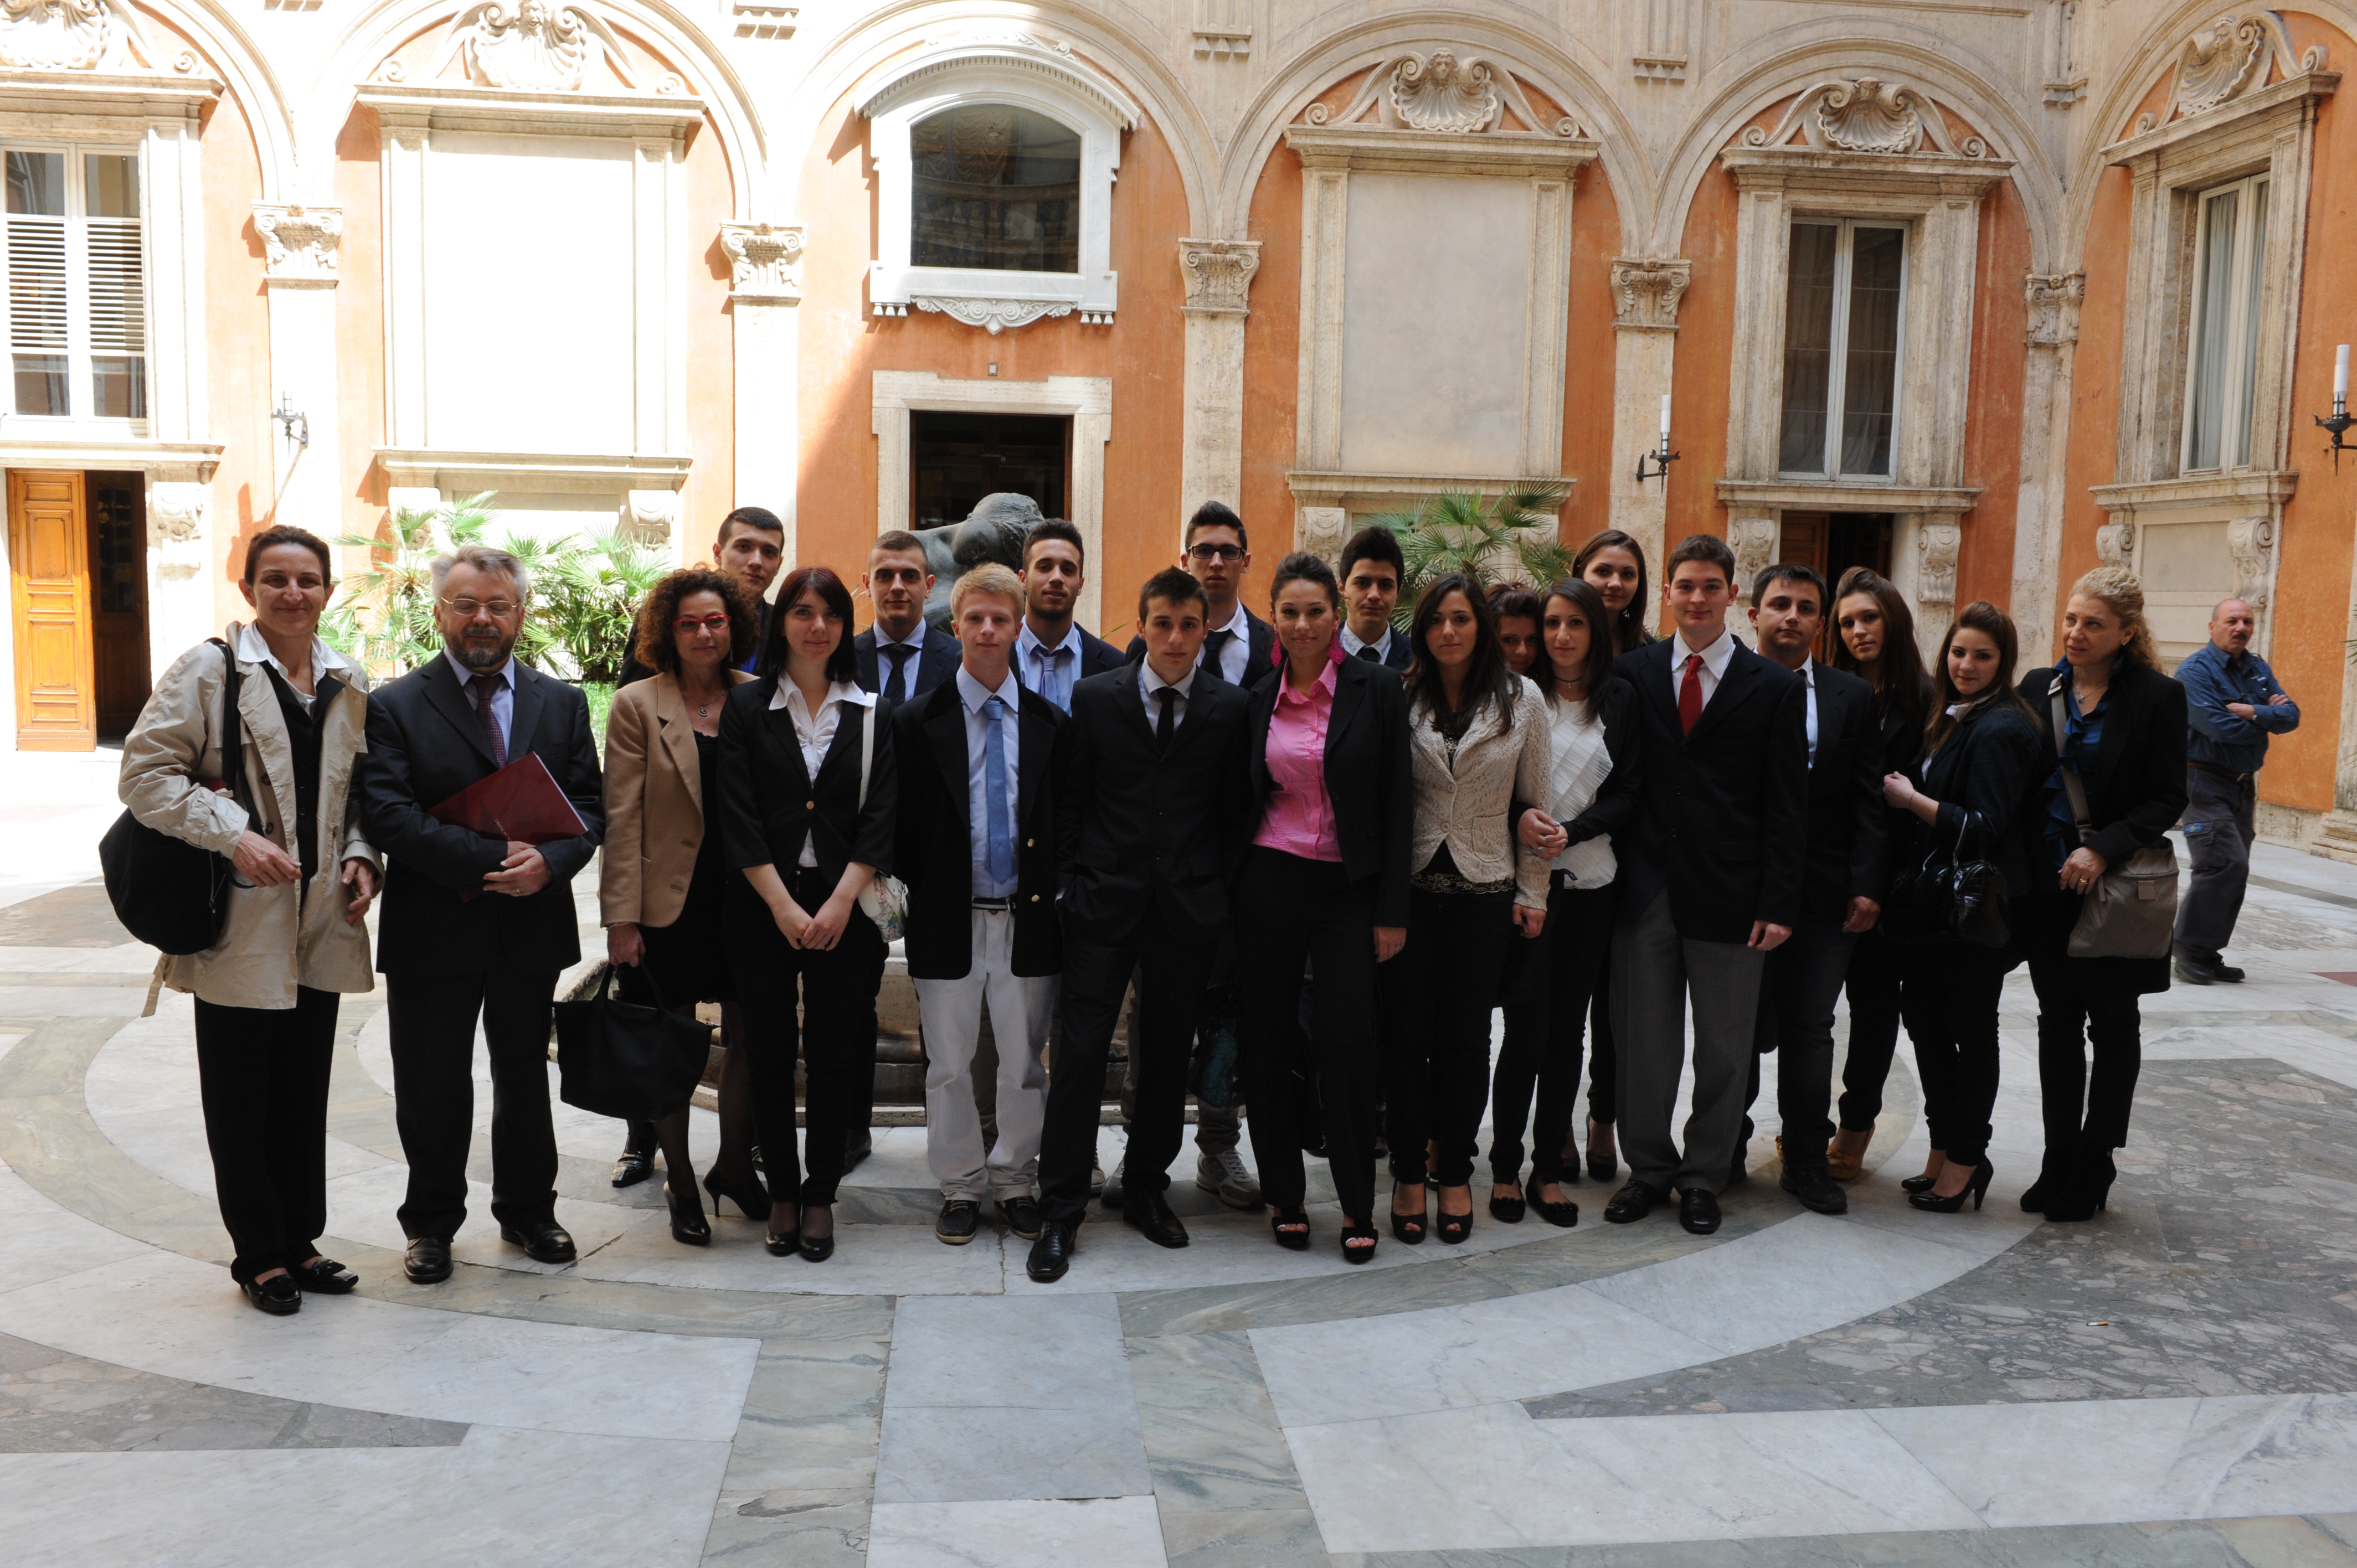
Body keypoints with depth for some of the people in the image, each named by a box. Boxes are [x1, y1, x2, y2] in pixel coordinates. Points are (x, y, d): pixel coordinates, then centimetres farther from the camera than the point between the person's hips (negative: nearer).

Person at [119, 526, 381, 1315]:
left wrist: (361, 857, 1)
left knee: (306, 1094, 13)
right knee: (240, 1099, 6)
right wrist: (234, 834, -20)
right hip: (239, 923, -5)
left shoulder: (350, 684, 9)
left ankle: (301, 1242, 26)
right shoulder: (208, 671, -6)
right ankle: (258, 1256, 19)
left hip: (321, 924, 5)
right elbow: (145, 774, -10)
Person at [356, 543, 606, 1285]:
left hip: (533, 925, 3)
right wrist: (491, 860, -22)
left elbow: (589, 806, 3)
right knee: (431, 1088, 9)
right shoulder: (394, 707, -3)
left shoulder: (563, 703, 7)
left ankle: (527, 1212, 32)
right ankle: (431, 1224, 28)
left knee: (524, 1078, 16)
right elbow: (388, 816, -14)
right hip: (433, 930, -2)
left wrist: (550, 862, -18)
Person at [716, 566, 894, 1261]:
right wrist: (784, 906, -11)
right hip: (762, 906, 0)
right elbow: (737, 817, -3)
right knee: (769, 1049, 5)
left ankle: (820, 1194, 16)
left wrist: (839, 903, -11)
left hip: (843, 908, 1)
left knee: (835, 1051, 3)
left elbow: (880, 817, 0)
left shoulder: (870, 713, 6)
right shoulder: (746, 706, 3)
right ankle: (781, 1191, 19)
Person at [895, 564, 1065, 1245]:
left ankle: (1014, 1182, 26)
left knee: (1025, 1063, 9)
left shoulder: (1050, 723, 4)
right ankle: (961, 1187, 24)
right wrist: (919, 893, -5)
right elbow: (904, 823, 0)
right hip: (949, 921, -1)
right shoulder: (917, 721, 0)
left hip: (1028, 919, 1)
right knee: (949, 1065, 9)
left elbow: (1065, 822, 6)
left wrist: (1054, 895, -1)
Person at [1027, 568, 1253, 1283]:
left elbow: (1234, 811, 5)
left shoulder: (1230, 707, 2)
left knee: (1167, 1056, 11)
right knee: (1081, 1052, -2)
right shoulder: (1095, 696, 2)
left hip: (1188, 908, 1)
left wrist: (1220, 893, 1)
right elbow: (1070, 799, 5)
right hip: (1105, 903, -1)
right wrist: (1071, 881, 1)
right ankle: (1060, 1213, 7)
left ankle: (1146, 1188, 29)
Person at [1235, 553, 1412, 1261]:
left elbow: (1396, 805, -3)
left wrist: (1392, 909, -7)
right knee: (1268, 1040, 5)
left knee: (1347, 1039, -6)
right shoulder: (1259, 700, 6)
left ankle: (1357, 1203, 10)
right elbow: (1246, 801, 11)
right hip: (1268, 884, 3)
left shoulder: (1376, 690, -2)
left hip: (1348, 889, -3)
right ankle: (1284, 1195, 20)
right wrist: (1230, 897, 6)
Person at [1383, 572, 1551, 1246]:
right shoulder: (1401, 698, 0)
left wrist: (1532, 893, 3)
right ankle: (1408, 1175, 16)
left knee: (1466, 1036, 7)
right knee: (1406, 1033, 3)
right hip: (1411, 886, 0)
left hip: (1484, 889, 0)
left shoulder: (1522, 701, 2)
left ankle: (1455, 1174, 21)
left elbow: (1535, 803, 5)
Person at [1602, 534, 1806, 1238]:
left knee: (1724, 1049, 8)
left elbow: (1787, 806, 0)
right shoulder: (1633, 672, 6)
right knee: (1642, 1041, 8)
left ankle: (1703, 1177, 24)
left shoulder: (1774, 686, 2)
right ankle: (1649, 1167, 25)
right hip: (1646, 885, 1)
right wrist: (1617, 868, -5)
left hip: (1728, 893, -1)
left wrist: (1778, 904, -7)